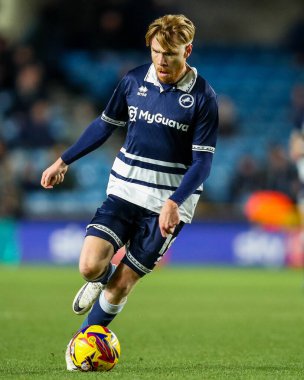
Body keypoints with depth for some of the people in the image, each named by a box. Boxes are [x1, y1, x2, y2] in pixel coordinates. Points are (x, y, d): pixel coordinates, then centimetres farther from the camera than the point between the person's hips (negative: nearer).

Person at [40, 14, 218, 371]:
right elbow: (105, 124, 15)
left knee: (121, 284, 0)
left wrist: (174, 203, -24)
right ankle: (102, 280, 22)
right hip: (124, 191, 3)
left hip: (167, 203, -3)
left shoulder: (202, 97, -12)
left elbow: (202, 161, -11)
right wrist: (64, 161, 14)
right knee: (90, 266, -15)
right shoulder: (134, 80, 0)